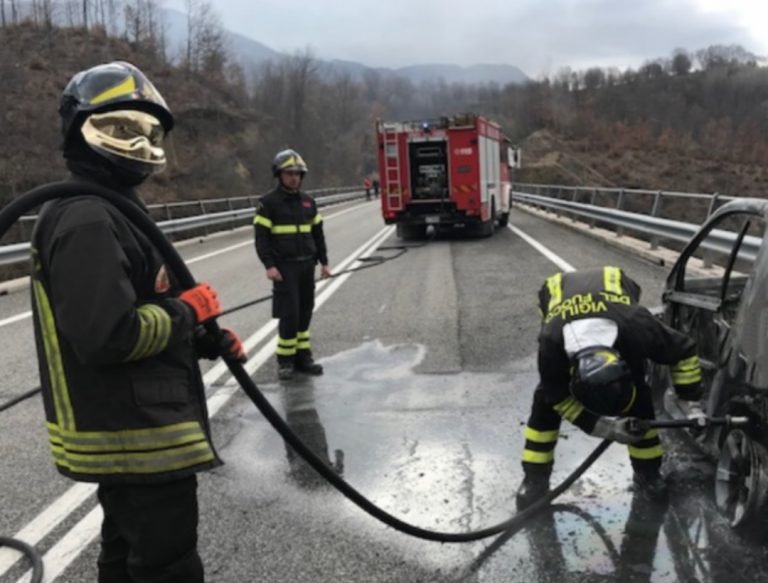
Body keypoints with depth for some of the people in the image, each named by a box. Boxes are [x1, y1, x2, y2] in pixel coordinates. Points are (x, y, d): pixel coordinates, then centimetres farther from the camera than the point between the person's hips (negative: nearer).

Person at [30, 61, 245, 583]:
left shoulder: (115, 210, 13)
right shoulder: (86, 220, -21)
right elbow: (108, 336, -29)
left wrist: (209, 341, 6)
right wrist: (188, 311, -15)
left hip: (130, 434, 11)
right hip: (136, 440, -11)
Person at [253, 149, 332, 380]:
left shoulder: (308, 202, 12)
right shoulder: (268, 203, -4)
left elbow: (317, 233, 17)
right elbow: (261, 236, -8)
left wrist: (324, 262, 12)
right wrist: (269, 266, -16)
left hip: (307, 265, 5)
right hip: (284, 267, -5)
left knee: (304, 312, 9)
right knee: (289, 314, -8)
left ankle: (302, 357, 18)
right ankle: (285, 361, 4)